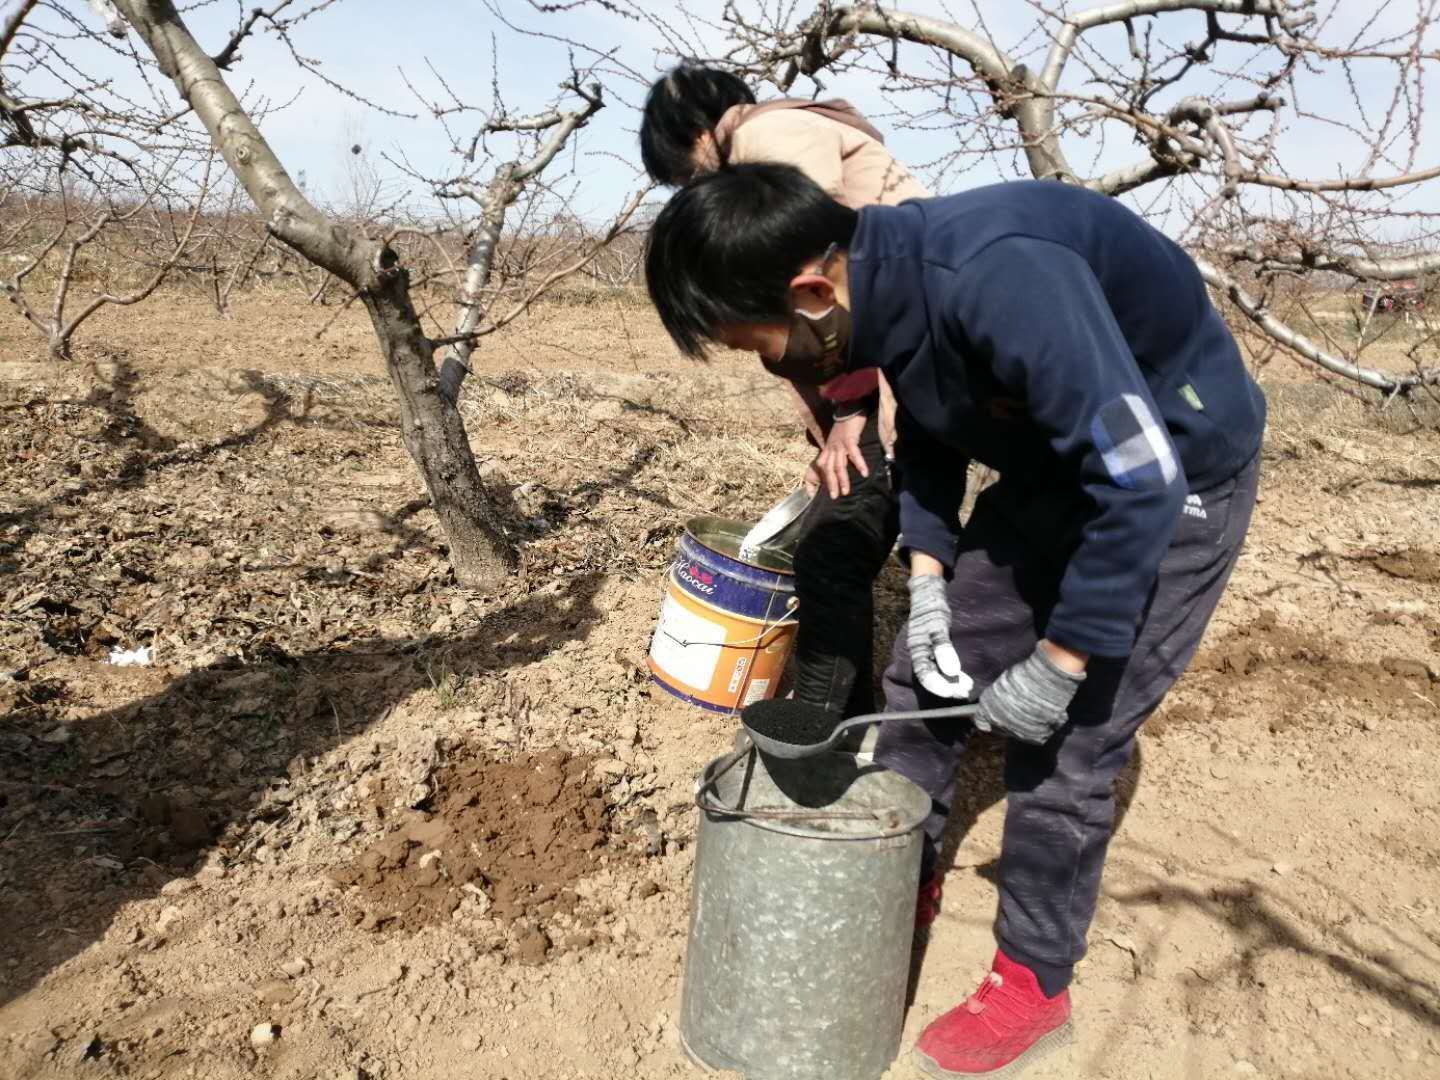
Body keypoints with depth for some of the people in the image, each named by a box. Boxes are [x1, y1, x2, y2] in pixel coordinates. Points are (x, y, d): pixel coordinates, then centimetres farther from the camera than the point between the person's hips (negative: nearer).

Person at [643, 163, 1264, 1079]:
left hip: (1173, 480, -7)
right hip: (1055, 463, 8)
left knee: (1066, 738, -5)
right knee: (927, 680, 9)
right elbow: (930, 432, 5)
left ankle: (1034, 986, 17)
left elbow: (1142, 479, -34)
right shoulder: (882, 283, -11)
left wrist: (1058, 666, -26)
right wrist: (927, 579, -6)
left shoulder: (1000, 280, -38)